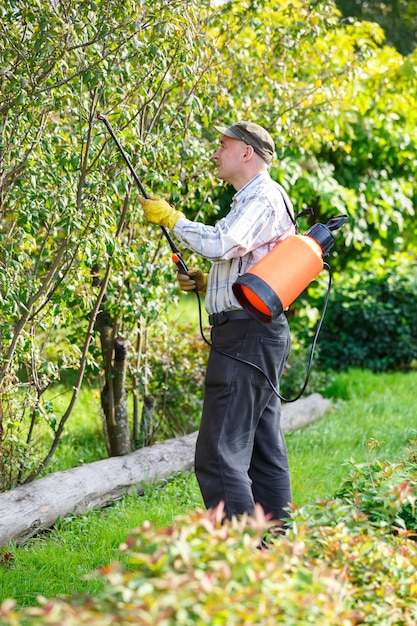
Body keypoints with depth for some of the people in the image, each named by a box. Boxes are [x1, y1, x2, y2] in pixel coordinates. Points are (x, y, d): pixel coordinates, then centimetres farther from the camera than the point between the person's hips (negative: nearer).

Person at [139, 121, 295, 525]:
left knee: (220, 454, -14)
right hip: (255, 335, 11)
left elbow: (221, 244, -25)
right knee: (264, 451, 11)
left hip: (246, 334, -11)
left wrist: (171, 219, -12)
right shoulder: (251, 200, 23)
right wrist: (204, 283, 15)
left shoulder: (263, 196, -10)